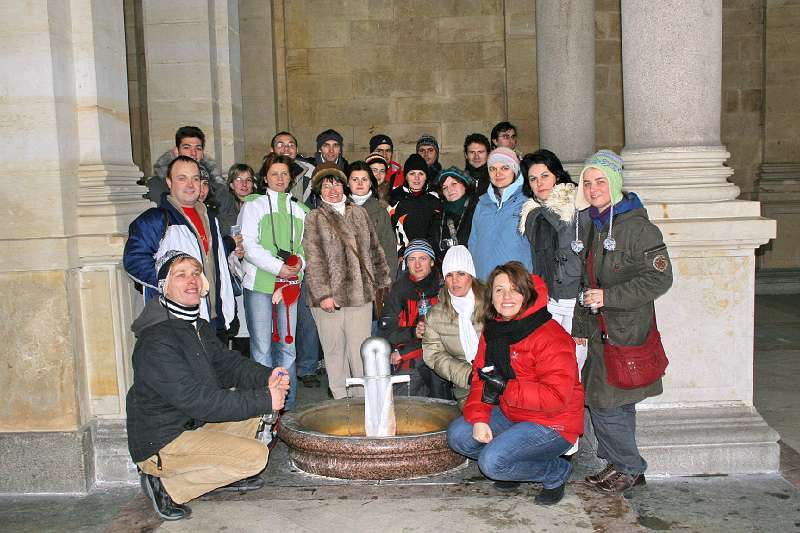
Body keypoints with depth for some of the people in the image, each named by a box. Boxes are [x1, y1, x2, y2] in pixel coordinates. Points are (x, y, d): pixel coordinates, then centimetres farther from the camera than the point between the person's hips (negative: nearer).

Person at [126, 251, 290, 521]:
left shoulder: (199, 327, 8)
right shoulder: (156, 340, -25)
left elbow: (227, 363, 7)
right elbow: (197, 400, -29)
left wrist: (267, 377, -14)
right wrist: (264, 400, -28)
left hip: (194, 424, 10)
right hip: (160, 443, -9)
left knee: (257, 393, 4)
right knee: (255, 455, -19)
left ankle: (225, 472, 12)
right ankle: (167, 485, -6)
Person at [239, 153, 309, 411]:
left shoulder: (299, 210, 17)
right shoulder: (253, 205, 4)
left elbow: (306, 245, 18)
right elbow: (249, 245, -5)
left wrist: (300, 263, -4)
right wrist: (278, 267, -12)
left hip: (289, 285, 4)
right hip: (259, 283, -4)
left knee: (287, 345, 6)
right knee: (262, 346, -2)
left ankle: (288, 405, 15)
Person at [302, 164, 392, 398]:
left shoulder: (359, 212, 13)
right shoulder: (314, 218, 1)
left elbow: (375, 250, 18)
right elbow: (313, 260, -6)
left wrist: (382, 281, 15)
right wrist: (323, 294, -14)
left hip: (361, 294, 3)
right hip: (330, 297, -2)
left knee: (361, 351, 4)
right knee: (335, 351, 6)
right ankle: (341, 400, 17)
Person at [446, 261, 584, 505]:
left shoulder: (550, 337, -21)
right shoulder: (492, 331, 4)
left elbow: (557, 396, -27)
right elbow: (480, 380, 3)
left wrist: (505, 388, -28)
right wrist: (478, 419, -14)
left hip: (551, 424, -8)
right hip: (510, 415, 8)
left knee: (492, 462, -21)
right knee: (458, 435, -6)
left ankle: (558, 472, 4)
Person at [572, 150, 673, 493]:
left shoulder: (637, 226, -13)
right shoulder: (590, 226, 12)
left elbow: (660, 278, -17)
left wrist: (609, 296, -18)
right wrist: (580, 325, 16)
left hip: (626, 333, -7)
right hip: (601, 331, 7)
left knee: (606, 404, -4)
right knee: (617, 405, 15)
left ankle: (629, 469, 15)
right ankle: (619, 464, 28)